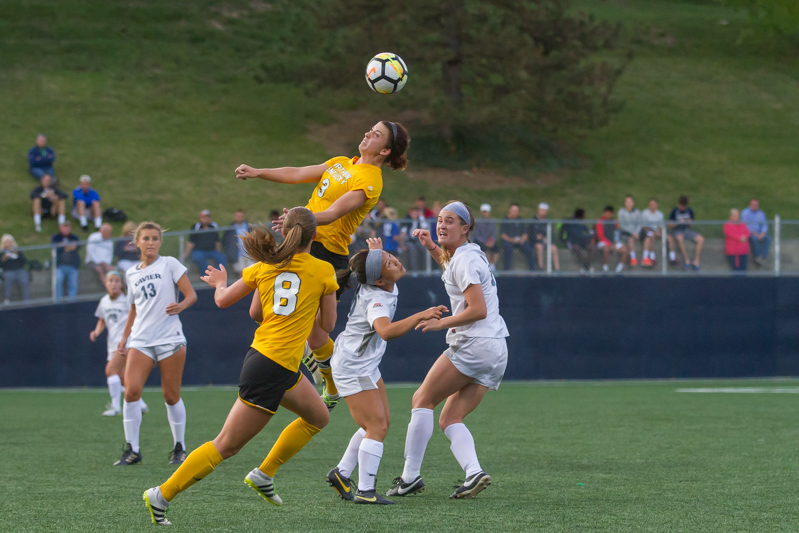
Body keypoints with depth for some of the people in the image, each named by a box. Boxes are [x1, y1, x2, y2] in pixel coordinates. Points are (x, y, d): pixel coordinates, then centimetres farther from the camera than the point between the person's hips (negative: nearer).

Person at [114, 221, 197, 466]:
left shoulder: (169, 264, 2)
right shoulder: (132, 274, 15)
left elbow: (191, 294, -3)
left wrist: (181, 306, -24)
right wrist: (124, 338, 21)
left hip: (170, 338, -3)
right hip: (140, 340, 3)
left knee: (171, 396, 0)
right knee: (131, 391, -14)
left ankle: (179, 448, 16)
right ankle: (132, 450, -8)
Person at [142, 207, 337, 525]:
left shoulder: (264, 266, 6)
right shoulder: (324, 271, -6)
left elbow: (223, 300, 11)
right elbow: (327, 325, 3)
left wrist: (219, 284, 33)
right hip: (275, 367, -7)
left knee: (319, 417, 24)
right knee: (227, 445, -2)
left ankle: (263, 474, 22)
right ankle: (162, 495, -2)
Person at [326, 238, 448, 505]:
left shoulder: (382, 285, -5)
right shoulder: (376, 300, -32)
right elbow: (386, 331, -53)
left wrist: (377, 252, 2)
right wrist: (420, 316, -53)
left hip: (366, 366, 10)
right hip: (352, 368, -10)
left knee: (381, 423, 14)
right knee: (377, 427, -10)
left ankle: (341, 474, 22)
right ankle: (365, 491, -7)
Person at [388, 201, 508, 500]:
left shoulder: (465, 260, -11)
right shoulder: (468, 254, 19)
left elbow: (479, 310, -19)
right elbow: (449, 265, 46)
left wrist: (441, 323, -11)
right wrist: (430, 246, 30)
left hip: (474, 344, -9)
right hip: (496, 352, 9)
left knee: (422, 400, 0)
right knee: (449, 420, 7)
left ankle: (410, 476, -2)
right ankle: (473, 473, -16)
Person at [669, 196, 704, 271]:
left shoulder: (689, 211, 9)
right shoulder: (674, 211, -1)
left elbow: (691, 223, 15)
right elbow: (671, 225, -2)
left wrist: (690, 222, -9)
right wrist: (679, 222, -19)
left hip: (687, 230, 4)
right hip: (677, 230, -4)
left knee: (701, 239, -21)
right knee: (680, 238, -41)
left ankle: (696, 261, -15)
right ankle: (686, 260, -31)